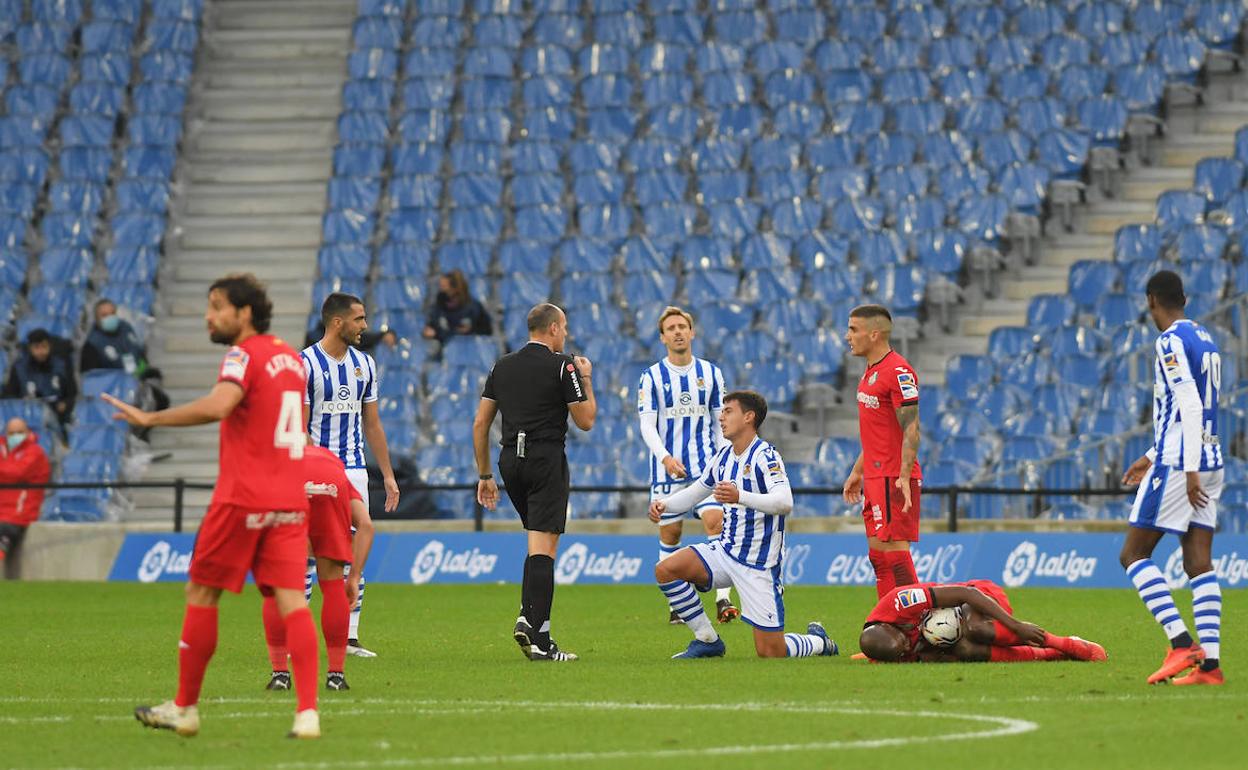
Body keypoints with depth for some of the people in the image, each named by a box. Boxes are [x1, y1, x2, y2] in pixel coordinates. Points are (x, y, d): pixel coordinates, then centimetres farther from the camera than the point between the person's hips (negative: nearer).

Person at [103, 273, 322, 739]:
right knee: (291, 600, -2)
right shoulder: (290, 357, 15)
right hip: (290, 502, 7)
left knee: (201, 596, 7)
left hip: (243, 499, -7)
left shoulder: (245, 356, -10)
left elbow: (216, 406, -29)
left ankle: (184, 709, 14)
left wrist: (150, 419, -26)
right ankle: (307, 712, -15)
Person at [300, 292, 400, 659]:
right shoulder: (305, 364, -8)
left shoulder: (365, 363, 10)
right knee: (309, 553, -5)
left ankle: (350, 638, 6)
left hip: (354, 470, 5)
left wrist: (388, 476, 13)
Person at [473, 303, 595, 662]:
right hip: (546, 460, -6)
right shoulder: (562, 366, -5)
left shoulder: (502, 366, 12)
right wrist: (586, 380, 13)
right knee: (543, 549, -9)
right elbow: (586, 420, -2)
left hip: (510, 461, 6)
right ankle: (539, 639, -15)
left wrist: (484, 475, 17)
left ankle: (527, 617, 9)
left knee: (539, 544, 20)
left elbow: (480, 423, 11)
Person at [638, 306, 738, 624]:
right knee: (669, 533, 2)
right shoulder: (652, 377, 0)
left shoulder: (710, 373, 7)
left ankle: (723, 598, -20)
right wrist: (665, 457, -21)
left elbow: (720, 420, 13)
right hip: (667, 467, 0)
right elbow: (647, 425, -6)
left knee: (716, 521, -17)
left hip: (705, 464, 1)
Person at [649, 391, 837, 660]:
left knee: (770, 653, -9)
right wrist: (664, 504, 2)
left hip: (759, 564, -7)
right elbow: (694, 492, 22)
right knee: (666, 570, -14)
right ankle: (707, 641, 1)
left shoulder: (765, 456, -16)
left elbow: (785, 502, -32)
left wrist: (740, 496, -46)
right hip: (726, 549, 7)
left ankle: (817, 641, 26)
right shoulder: (723, 456, 8)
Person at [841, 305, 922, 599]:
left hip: (894, 478, -10)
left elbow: (911, 428, -20)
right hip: (875, 476, 10)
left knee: (893, 548, -11)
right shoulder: (872, 371, 16)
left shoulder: (899, 372, -14)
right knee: (878, 553, 9)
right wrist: (858, 471, 27)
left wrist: (904, 477, -27)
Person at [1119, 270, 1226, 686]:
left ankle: (1182, 644, -14)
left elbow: (1190, 406, -20)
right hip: (1210, 461, 8)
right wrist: (1151, 457, 30)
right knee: (1199, 563, 3)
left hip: (1179, 464, -8)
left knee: (1133, 555, -3)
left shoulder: (1171, 341, -11)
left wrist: (1190, 470, -23)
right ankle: (1209, 664, -4)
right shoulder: (1206, 339, 17)